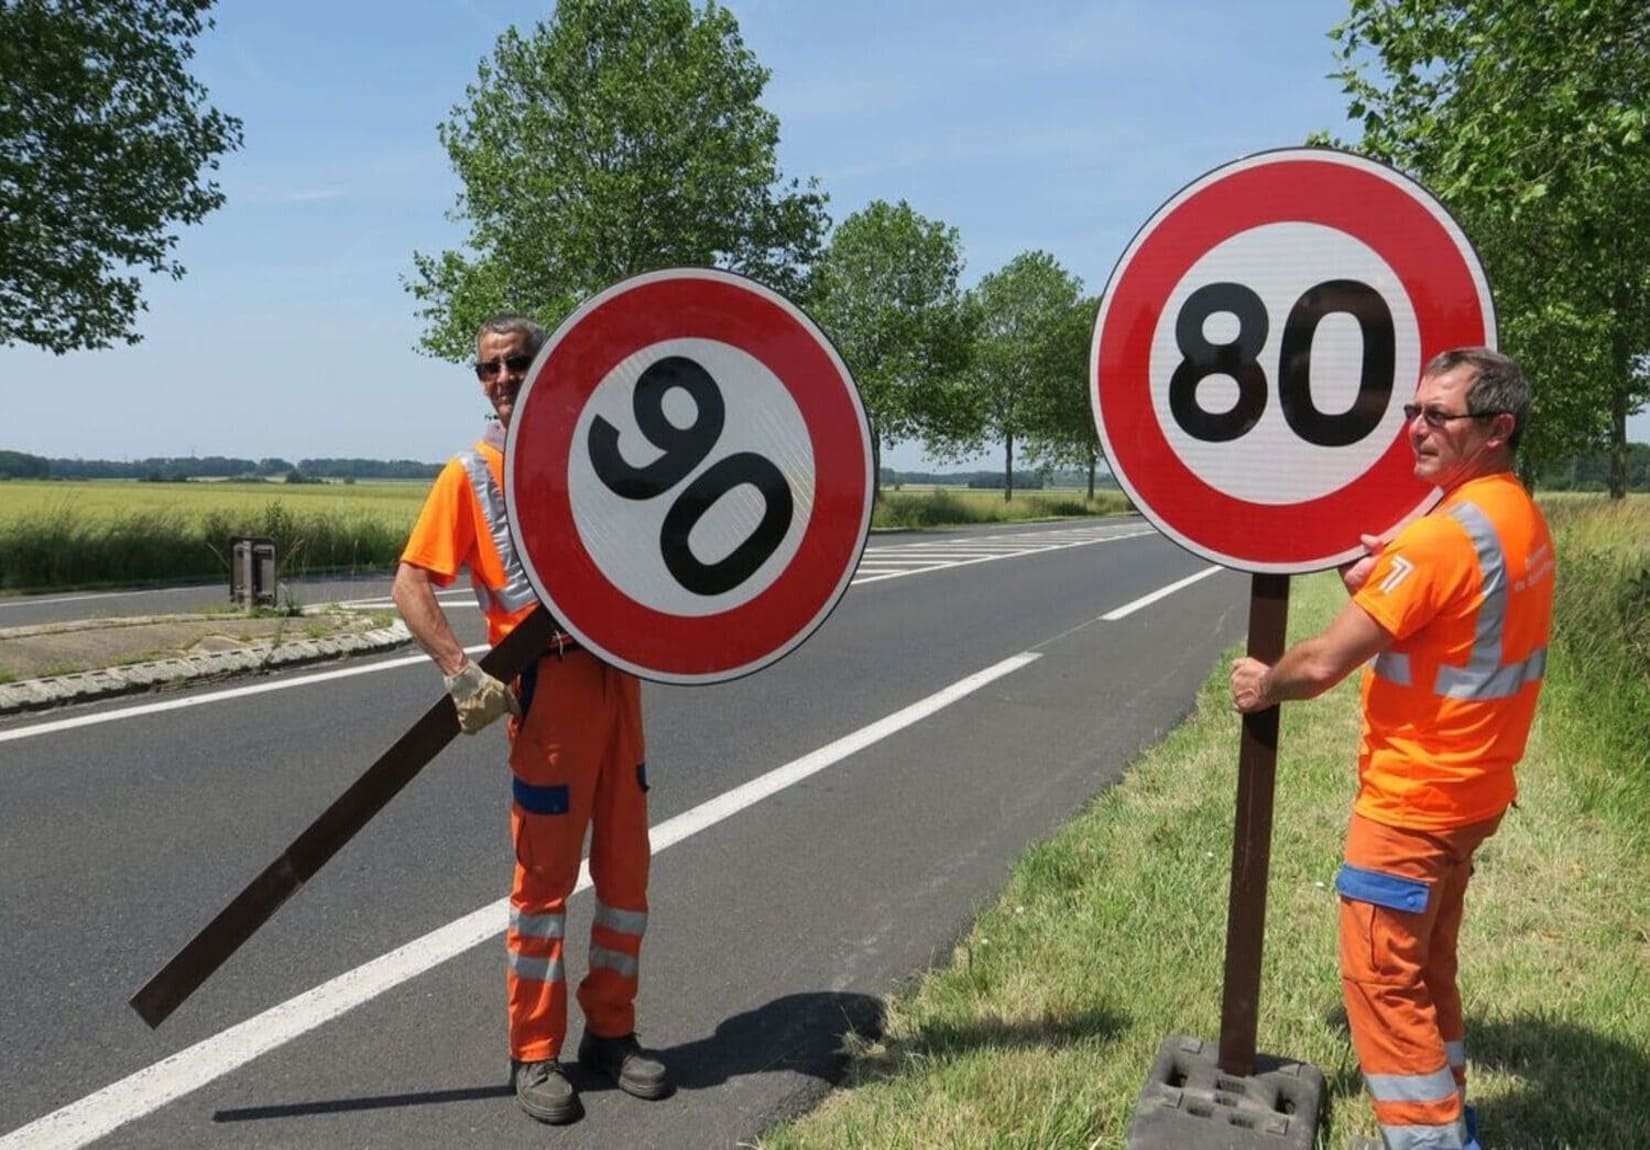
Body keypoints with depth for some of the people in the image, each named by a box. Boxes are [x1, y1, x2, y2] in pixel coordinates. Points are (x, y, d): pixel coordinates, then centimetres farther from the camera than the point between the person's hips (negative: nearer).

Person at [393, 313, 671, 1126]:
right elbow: (411, 585, -7)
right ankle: (534, 1053, 17)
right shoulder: (472, 473, 0)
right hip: (548, 684, -4)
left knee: (625, 866, 11)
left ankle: (610, 1032, 26)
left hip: (620, 675, 5)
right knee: (545, 874, 2)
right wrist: (460, 673, -19)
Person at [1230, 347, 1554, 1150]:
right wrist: (1373, 581, 0)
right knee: (1425, 969, 22)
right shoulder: (1522, 519, 6)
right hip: (1468, 787, 10)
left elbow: (1324, 664, -24)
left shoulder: (1446, 533, -25)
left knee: (1381, 979, 2)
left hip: (1413, 798, -10)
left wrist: (1264, 683, -4)